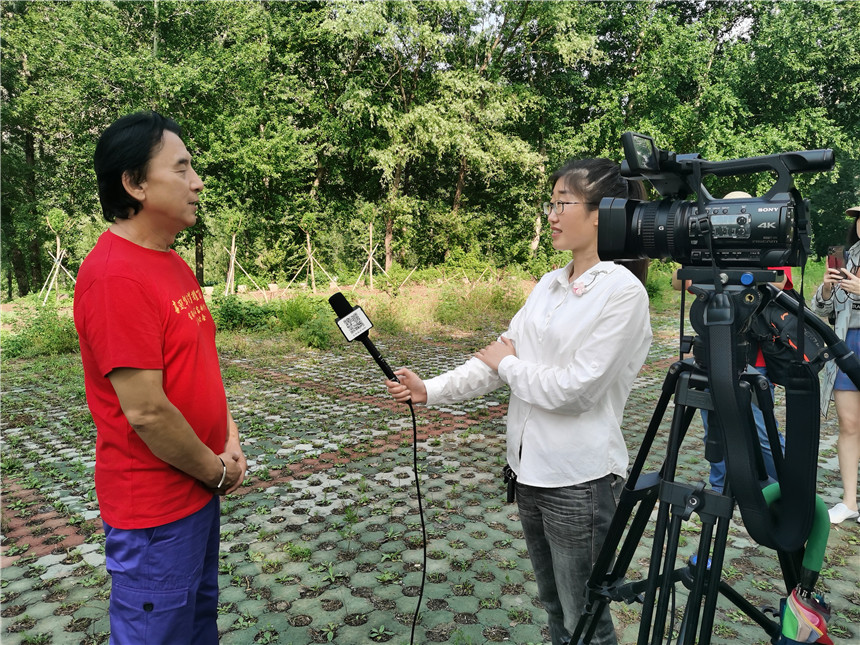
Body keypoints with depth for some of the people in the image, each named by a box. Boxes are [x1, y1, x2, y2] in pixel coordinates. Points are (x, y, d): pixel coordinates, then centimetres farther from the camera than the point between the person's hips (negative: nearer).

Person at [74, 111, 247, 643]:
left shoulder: (174, 264, 6)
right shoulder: (116, 275, -24)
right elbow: (146, 411, -26)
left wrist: (230, 441, 4)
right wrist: (218, 472, -12)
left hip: (200, 489, 9)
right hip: (155, 509, -8)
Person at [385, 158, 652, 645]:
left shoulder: (623, 291, -16)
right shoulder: (549, 284, 8)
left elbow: (575, 389, -22)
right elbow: (499, 359, 6)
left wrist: (510, 364, -8)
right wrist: (430, 390, -3)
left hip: (580, 478, -7)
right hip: (530, 468, 7)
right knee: (554, 605, 23)